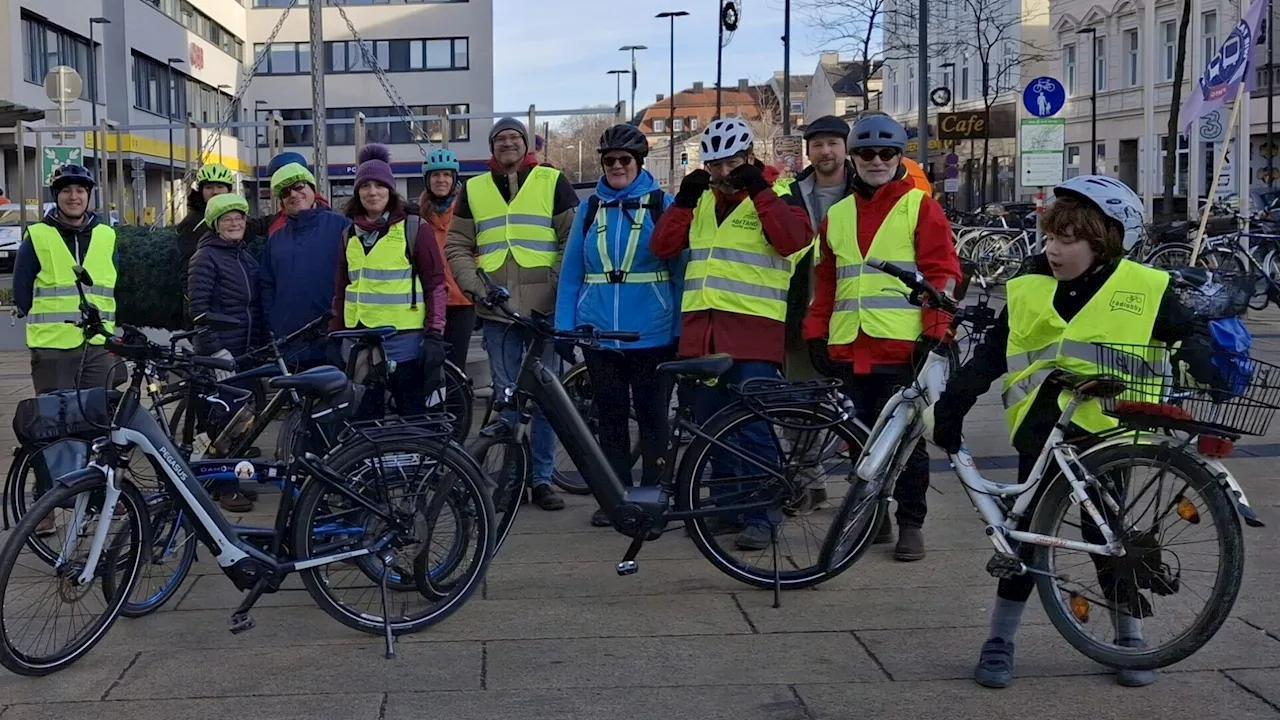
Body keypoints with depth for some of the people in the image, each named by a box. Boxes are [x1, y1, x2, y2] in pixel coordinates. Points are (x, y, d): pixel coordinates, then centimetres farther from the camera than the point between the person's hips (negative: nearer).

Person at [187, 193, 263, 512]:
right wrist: (216, 349, -17)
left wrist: (256, 344, 10)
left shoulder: (247, 258, 15)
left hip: (244, 352, 7)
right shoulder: (206, 257, -7)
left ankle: (231, 480, 19)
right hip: (219, 353, -7)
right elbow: (197, 307, -12)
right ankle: (225, 487, 2)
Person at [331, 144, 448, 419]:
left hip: (404, 338, -4)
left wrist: (434, 334, -10)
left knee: (413, 416, -1)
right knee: (365, 417, 7)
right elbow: (341, 290, 18)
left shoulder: (414, 229, 0)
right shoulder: (350, 234, 14)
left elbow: (435, 284, -2)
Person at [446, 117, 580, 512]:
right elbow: (456, 245, 16)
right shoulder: (474, 189, 12)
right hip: (497, 311, 2)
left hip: (544, 307, -2)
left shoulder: (553, 182, 4)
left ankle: (542, 478, 10)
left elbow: (575, 240, 3)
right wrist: (471, 282, 0)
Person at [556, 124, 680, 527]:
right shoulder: (589, 209, 9)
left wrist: (680, 330, -7)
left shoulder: (662, 205, 0)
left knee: (652, 417, 6)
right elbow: (570, 273, 9)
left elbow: (679, 270, -1)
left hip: (651, 336, -3)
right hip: (599, 335, 3)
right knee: (609, 418, 10)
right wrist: (563, 328, 2)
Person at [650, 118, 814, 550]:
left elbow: (794, 239, -17)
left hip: (754, 331, -6)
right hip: (702, 330, 6)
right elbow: (662, 246, 11)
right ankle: (728, 508, 22)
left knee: (753, 429, -6)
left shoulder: (777, 194, 2)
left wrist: (759, 190, -17)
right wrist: (683, 200, 0)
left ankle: (759, 517, 0)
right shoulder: (701, 199, 18)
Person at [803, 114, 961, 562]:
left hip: (903, 350, -4)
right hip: (849, 351, 5)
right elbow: (825, 282, 19)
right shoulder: (837, 215, 16)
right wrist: (816, 335, 13)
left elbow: (941, 273, -4)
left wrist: (934, 333, -11)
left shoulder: (920, 207, 1)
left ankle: (910, 524, 11)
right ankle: (873, 515, 24)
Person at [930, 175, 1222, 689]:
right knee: (1028, 531, 4)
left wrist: (1205, 376, -10)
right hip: (1042, 432, 1)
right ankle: (1000, 641, 15)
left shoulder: (1141, 289, -4)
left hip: (1105, 431, -1)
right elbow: (990, 354, 5)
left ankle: (1130, 637, 27)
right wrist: (953, 405, 2)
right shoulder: (1029, 289, 0)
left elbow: (1189, 335, 7)